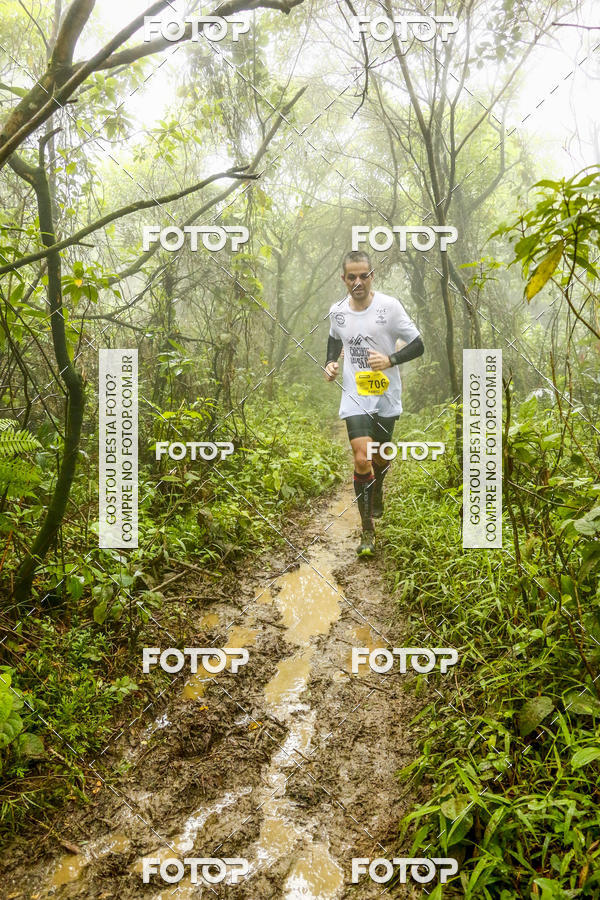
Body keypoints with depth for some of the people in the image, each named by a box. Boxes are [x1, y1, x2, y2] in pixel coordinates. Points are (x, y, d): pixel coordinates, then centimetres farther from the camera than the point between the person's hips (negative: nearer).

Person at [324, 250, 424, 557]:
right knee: (361, 460, -12)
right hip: (354, 397, 0)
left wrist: (390, 360, -22)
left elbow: (418, 345, -5)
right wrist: (331, 363, 5)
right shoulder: (337, 311, 1)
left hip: (386, 397, 0)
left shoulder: (390, 306, -9)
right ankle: (367, 531, 1)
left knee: (379, 457, 14)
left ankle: (377, 492, 51)